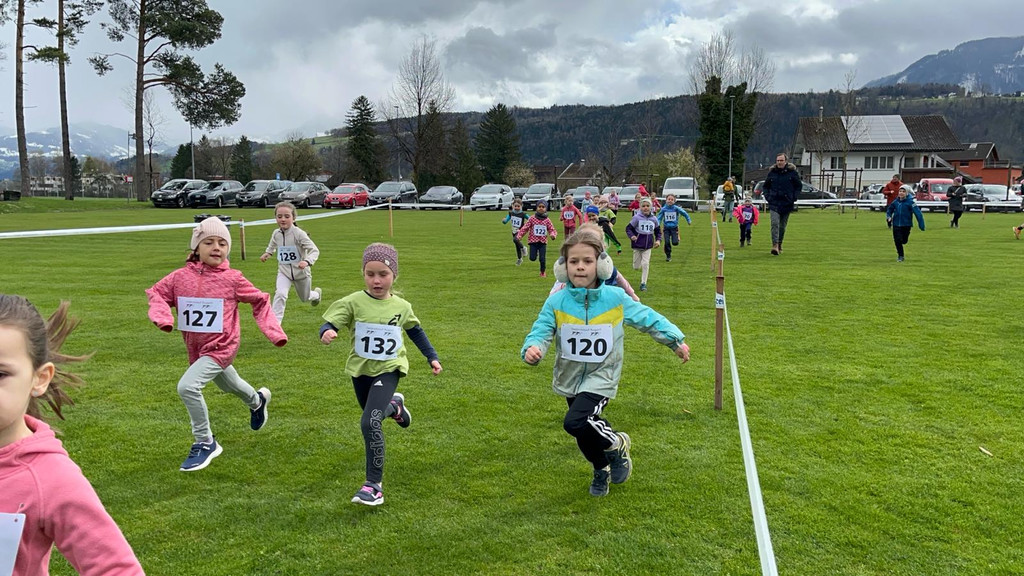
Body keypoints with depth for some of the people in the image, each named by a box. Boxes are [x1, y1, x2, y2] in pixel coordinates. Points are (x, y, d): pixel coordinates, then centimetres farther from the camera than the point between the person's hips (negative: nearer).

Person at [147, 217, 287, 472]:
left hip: (221, 347, -5)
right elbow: (157, 293, 2)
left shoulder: (232, 279, -15)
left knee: (188, 386, -24)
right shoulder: (181, 277, -7)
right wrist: (162, 316, -18)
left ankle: (205, 443, -6)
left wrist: (274, 332, -10)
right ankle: (257, 400, 64)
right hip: (195, 348, 6)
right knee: (229, 385, 29)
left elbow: (260, 301, -4)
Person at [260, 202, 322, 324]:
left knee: (304, 298, 21)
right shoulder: (276, 233, -7)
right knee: (280, 294, -24)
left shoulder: (299, 233, -23)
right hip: (284, 271, 2)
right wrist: (267, 253, 5)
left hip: (301, 272, -2)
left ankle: (316, 294, 58)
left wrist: (307, 261, -43)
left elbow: (315, 250, -28)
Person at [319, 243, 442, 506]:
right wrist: (326, 333, -41)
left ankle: (374, 484, -11)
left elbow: (416, 331, 12)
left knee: (370, 423, -21)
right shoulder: (353, 302, -12)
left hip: (388, 370, -2)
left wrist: (432, 357, 14)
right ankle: (394, 405, 63)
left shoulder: (401, 306, -6)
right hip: (361, 370, 3)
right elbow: (329, 324, -18)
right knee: (373, 418, 26)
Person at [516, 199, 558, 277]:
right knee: (532, 258, -6)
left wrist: (553, 234, -22)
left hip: (543, 242, 0)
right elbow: (525, 227, -3)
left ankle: (543, 272, 23)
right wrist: (519, 235, -13)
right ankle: (536, 253, 32)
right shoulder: (532, 218, -3)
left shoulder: (547, 220, 0)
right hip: (533, 241, 0)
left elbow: (552, 229, 1)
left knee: (543, 259, -3)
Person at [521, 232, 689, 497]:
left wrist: (676, 340, 5)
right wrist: (532, 348, -35)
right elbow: (541, 331, -13)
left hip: (601, 378, -3)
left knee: (575, 422, -26)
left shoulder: (616, 298, -11)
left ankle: (617, 444, 3)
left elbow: (649, 319, 1)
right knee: (585, 435, 17)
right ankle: (601, 470, 48)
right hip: (571, 379, 3)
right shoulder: (556, 302, -11)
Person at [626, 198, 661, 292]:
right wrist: (631, 236, -25)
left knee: (645, 264, -7)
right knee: (636, 267, 6)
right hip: (637, 245, -1)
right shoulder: (637, 218, -10)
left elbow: (658, 231, 12)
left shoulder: (654, 219, 0)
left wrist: (658, 240, -3)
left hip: (648, 246, 1)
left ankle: (643, 283, 5)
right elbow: (628, 228, -7)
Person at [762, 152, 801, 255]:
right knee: (775, 224, -16)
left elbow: (799, 186, 8)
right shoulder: (772, 172, 6)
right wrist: (767, 197, 3)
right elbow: (766, 186, 17)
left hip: (787, 204, 0)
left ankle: (780, 245, 24)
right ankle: (775, 245, -21)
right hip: (774, 203, 0)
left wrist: (794, 198, -3)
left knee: (782, 226, 10)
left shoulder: (792, 172, 0)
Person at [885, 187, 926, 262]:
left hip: (906, 225, -2)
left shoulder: (910, 202, -13)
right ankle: (900, 256, 14)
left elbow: (918, 213, -17)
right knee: (897, 240, -4)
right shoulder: (895, 202, 0)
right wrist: (888, 217, -3)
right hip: (896, 224, 2)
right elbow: (889, 210, 17)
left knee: (904, 241, 8)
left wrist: (921, 224, -22)